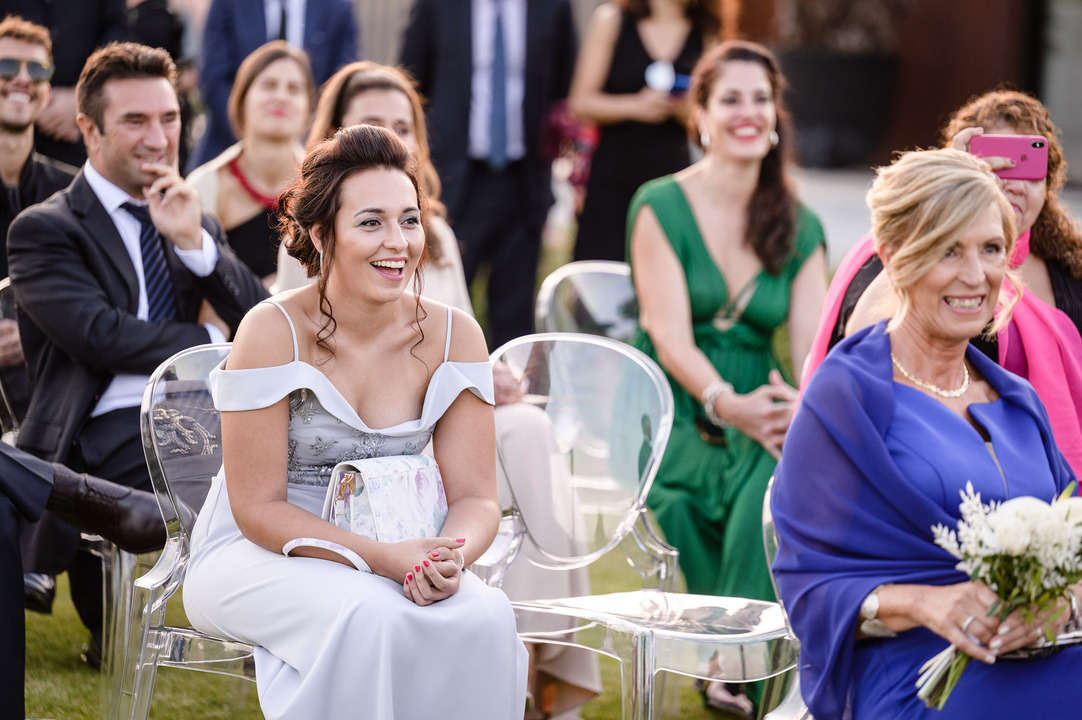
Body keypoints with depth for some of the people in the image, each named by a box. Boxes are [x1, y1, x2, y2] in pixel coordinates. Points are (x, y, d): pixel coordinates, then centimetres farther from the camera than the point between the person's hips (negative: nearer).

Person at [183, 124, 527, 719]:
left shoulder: (452, 336, -3)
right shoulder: (273, 331, -15)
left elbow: (474, 496, -1)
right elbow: (258, 509, -14)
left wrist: (449, 558, -26)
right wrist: (384, 559, -26)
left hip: (397, 555, 4)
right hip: (257, 556, -4)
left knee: (484, 617, -28)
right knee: (369, 616, -35)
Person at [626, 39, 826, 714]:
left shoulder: (800, 228, 12)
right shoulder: (661, 206, 0)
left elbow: (812, 343, -1)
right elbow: (670, 334, -11)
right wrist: (727, 404, -29)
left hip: (759, 414, 3)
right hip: (672, 419, -3)